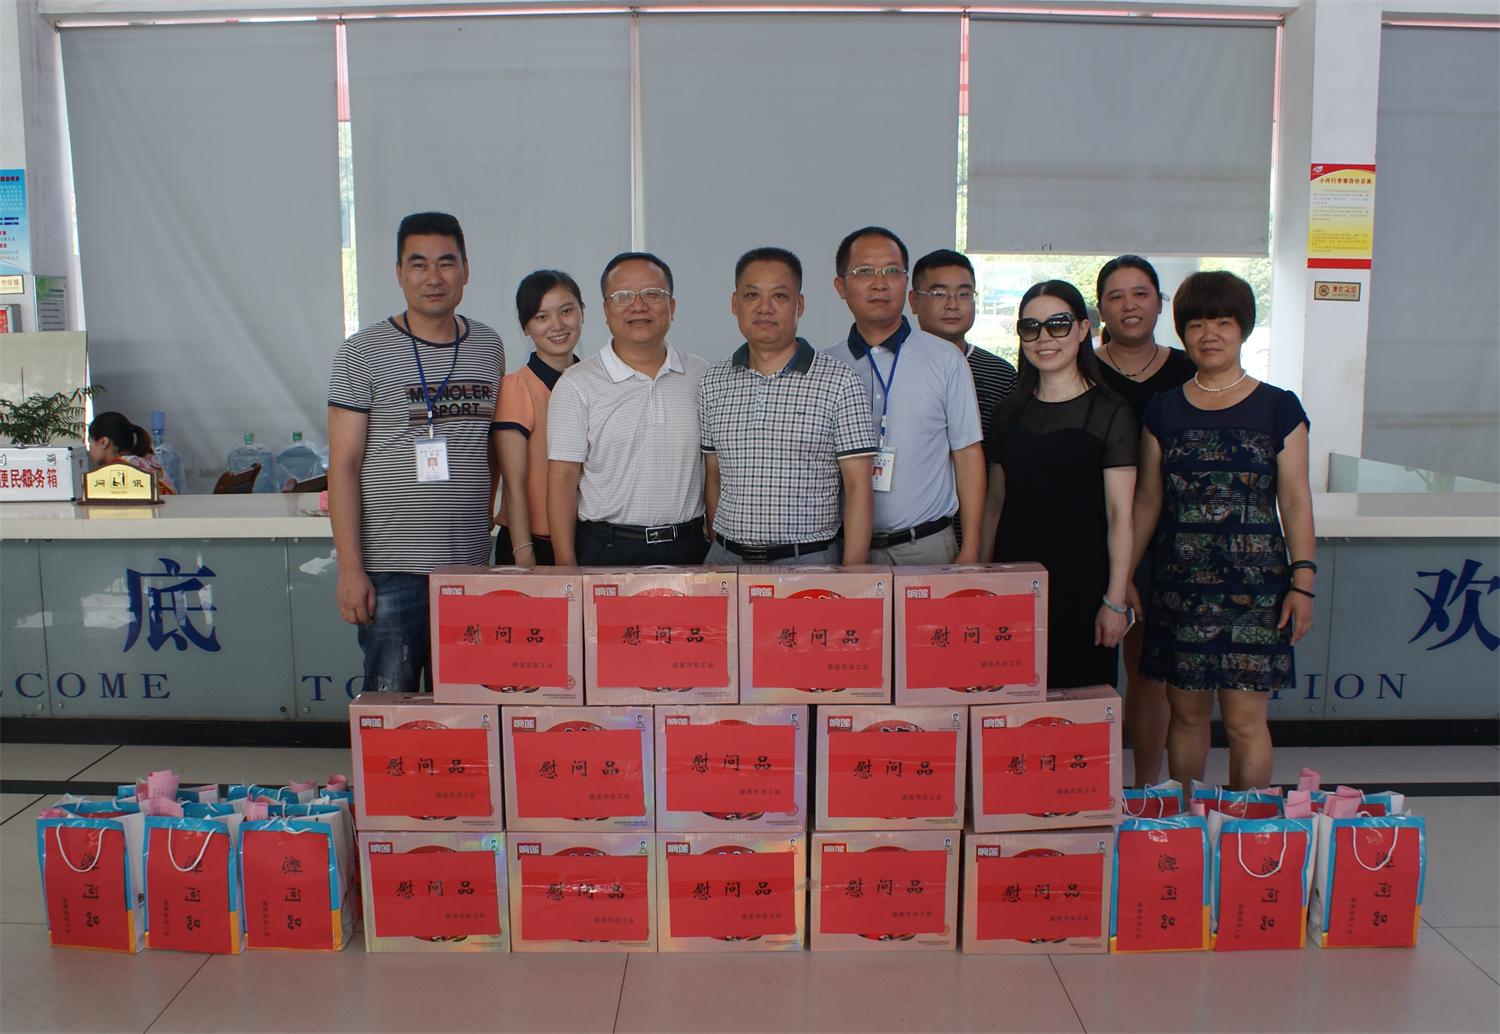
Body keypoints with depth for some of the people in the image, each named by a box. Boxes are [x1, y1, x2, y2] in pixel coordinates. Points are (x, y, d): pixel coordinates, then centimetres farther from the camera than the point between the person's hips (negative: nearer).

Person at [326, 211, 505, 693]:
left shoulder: (489, 347, 9)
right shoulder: (362, 354, -3)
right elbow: (343, 465, -6)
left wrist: (482, 519, 10)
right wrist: (350, 568, -11)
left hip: (470, 563, 4)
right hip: (391, 567, -4)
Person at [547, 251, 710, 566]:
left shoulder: (701, 376, 8)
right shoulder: (577, 385, -2)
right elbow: (562, 480, -5)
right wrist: (566, 566, -11)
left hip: (691, 549, 3)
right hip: (606, 551, -2)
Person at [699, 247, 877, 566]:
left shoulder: (840, 383, -4)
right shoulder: (713, 383, 8)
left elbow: (858, 488, -6)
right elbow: (713, 477, 13)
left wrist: (852, 578, -12)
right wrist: (720, 554, 5)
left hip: (806, 562, -3)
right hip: (726, 557, 3)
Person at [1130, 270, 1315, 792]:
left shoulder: (1278, 407, 3)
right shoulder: (1163, 410, 9)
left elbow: (1295, 499, 1)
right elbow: (1147, 500, 11)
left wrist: (1302, 579, -7)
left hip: (1254, 584, -2)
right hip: (1179, 582, 2)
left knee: (1244, 718, -3)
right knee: (1187, 711, 8)